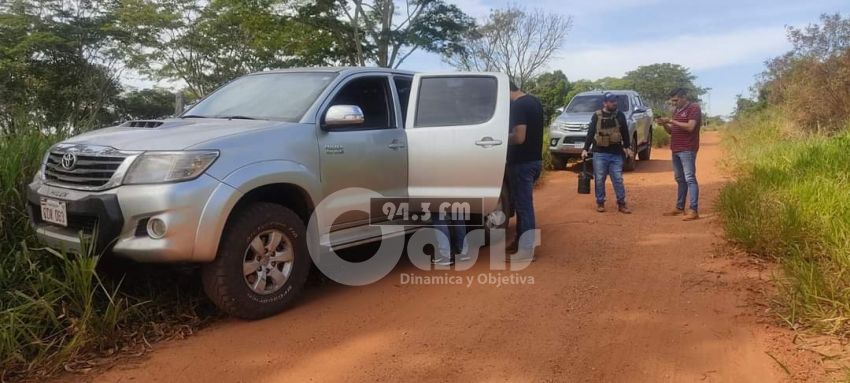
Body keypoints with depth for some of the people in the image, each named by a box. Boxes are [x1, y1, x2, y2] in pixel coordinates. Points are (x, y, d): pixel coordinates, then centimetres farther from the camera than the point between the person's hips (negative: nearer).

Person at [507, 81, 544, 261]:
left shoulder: (518, 106, -18)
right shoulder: (534, 101, 13)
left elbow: (519, 137, -25)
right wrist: (510, 136, 16)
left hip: (522, 162, -10)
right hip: (535, 159, 10)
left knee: (523, 204, -5)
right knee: (523, 202, 17)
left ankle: (527, 250, 0)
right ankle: (521, 241, 26)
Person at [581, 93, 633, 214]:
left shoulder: (620, 115, 6)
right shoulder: (597, 116, 0)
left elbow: (625, 132, 13)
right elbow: (590, 133, 1)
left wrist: (627, 147, 10)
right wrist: (585, 149, -5)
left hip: (616, 154, 1)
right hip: (600, 153, -1)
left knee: (618, 179, 2)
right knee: (599, 180, 3)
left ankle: (621, 203, 10)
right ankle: (600, 203, 14)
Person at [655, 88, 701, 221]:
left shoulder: (694, 108, -7)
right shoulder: (677, 110, 18)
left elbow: (690, 127, -19)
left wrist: (671, 121, -17)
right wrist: (665, 124, 1)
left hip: (687, 150, -8)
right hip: (676, 150, 9)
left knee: (690, 179, -10)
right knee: (680, 179, 12)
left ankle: (694, 211, -12)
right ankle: (679, 208, 19)